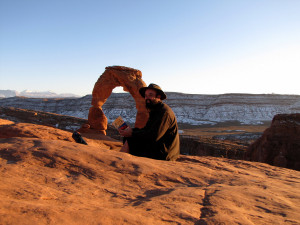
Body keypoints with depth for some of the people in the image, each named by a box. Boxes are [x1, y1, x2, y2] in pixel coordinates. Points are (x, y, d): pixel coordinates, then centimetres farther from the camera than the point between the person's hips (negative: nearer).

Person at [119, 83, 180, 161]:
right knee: (128, 137, 8)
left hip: (163, 152, -10)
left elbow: (154, 136, -25)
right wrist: (132, 130, -6)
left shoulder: (165, 112, -17)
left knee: (130, 140, -15)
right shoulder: (154, 111, 15)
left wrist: (132, 133, -20)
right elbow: (146, 129, 11)